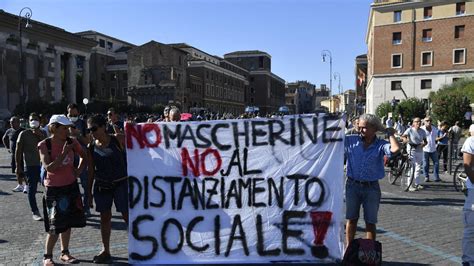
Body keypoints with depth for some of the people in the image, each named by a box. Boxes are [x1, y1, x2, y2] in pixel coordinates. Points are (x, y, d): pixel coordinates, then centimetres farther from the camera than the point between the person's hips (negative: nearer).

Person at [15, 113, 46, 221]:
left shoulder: (43, 133, 10)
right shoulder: (24, 134, -2)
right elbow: (18, 151, -2)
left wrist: (40, 136, -13)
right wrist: (18, 166, -5)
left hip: (43, 164, 4)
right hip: (31, 166, -4)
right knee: (32, 189, -1)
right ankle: (35, 212, 7)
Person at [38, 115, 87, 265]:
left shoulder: (71, 142, -3)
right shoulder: (44, 145, -13)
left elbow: (84, 156, 14)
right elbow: (49, 168, -21)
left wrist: (79, 170, 1)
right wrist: (64, 153, -26)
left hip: (71, 186, 4)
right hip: (54, 189, -4)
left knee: (67, 222, 13)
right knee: (55, 225, -3)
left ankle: (64, 253, 27)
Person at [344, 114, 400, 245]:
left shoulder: (381, 145, -6)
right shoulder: (351, 140, -1)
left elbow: (395, 149, -26)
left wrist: (390, 134, -11)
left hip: (371, 187, -1)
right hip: (353, 185, 1)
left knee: (370, 222, 9)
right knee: (351, 219, 11)